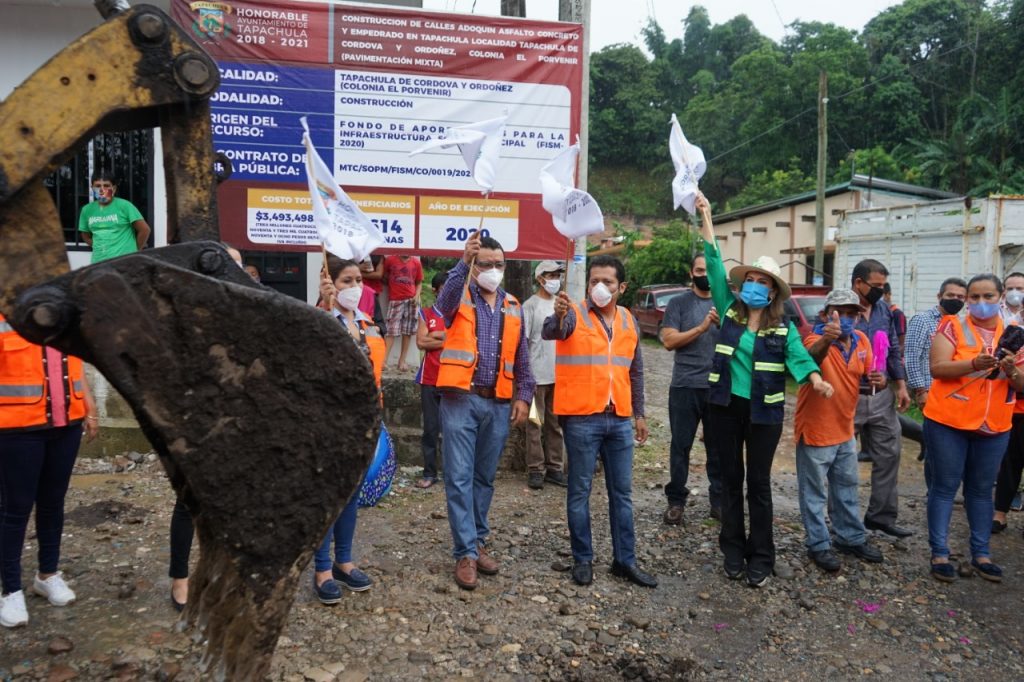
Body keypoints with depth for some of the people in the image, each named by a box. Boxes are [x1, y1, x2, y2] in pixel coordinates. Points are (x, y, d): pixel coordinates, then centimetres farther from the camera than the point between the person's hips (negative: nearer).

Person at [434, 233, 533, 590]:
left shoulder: (512, 306, 13)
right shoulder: (460, 297, 1)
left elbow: (521, 357, 15)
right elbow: (444, 302, -26)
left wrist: (523, 395, 7)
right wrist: (463, 263, -40)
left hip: (498, 403, 4)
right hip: (461, 399, -4)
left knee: (485, 478, 13)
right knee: (459, 478, -3)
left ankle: (477, 541, 26)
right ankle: (466, 552, 4)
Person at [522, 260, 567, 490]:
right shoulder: (530, 306, -5)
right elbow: (522, 341, -8)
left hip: (560, 375, 6)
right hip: (537, 375, -6)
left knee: (556, 424, 10)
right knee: (535, 423, 0)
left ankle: (554, 467, 18)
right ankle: (535, 470, 7)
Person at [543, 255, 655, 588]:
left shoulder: (629, 321, 9)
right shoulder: (574, 314, -7)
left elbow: (635, 372, 16)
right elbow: (550, 331, -30)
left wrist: (639, 414, 16)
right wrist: (558, 316, -53)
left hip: (619, 419, 5)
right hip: (581, 418, -5)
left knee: (622, 492, 11)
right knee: (580, 491, 5)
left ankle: (625, 560, 22)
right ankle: (583, 559, 18)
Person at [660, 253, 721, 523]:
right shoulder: (678, 303, 3)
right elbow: (669, 341, -7)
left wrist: (724, 325, -14)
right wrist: (701, 327, -15)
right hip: (685, 387, -2)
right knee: (681, 445, 4)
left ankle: (718, 500, 17)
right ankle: (676, 501, 14)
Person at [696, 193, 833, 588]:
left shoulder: (783, 328, -1)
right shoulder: (730, 312, 1)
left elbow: (798, 356, -15)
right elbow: (715, 268, -2)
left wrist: (815, 378, -38)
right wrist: (707, 219, -5)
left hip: (764, 412, -1)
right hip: (726, 407, 2)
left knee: (759, 483, 6)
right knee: (731, 479, 11)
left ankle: (760, 559, 18)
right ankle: (733, 551, 24)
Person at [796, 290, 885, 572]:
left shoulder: (861, 341, 0)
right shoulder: (816, 339, -20)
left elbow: (870, 374, 9)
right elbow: (812, 357, -44)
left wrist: (879, 380, -16)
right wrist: (827, 339, -66)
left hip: (844, 430, 7)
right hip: (815, 431, -7)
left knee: (847, 489, 22)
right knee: (815, 493, 5)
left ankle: (851, 538, 37)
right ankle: (819, 545, 18)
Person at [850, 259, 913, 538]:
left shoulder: (884, 310, 8)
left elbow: (894, 350, 14)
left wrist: (901, 386, 11)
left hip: (882, 397, 7)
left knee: (889, 454, 11)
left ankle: (881, 515, 24)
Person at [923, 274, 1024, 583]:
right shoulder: (952, 326, -5)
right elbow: (937, 368, -16)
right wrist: (974, 364, -31)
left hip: (995, 427, 4)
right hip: (948, 422, -4)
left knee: (982, 489, 12)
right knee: (945, 487, 1)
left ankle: (980, 554, 21)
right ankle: (939, 553, 6)